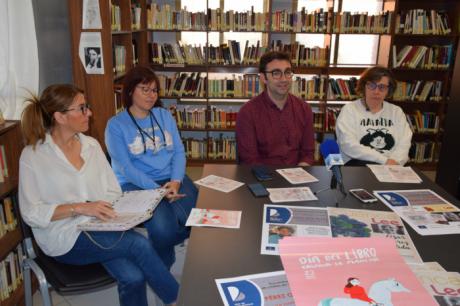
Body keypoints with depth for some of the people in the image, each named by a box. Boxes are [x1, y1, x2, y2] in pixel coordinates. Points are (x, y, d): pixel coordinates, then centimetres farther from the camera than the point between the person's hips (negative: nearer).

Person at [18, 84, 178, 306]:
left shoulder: (91, 145, 6)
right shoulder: (33, 156, -8)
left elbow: (113, 192, 8)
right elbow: (31, 213, -11)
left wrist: (111, 212, -13)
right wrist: (79, 207, -21)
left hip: (101, 229, 4)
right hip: (65, 238, -4)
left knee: (132, 277, -24)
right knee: (139, 244, -24)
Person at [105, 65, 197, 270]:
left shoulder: (164, 116, 14)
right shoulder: (116, 125, -1)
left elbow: (179, 151, 8)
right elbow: (125, 167, -10)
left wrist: (176, 181, -12)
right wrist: (157, 189, -21)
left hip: (172, 179, 4)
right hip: (136, 185, -4)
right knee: (164, 228, -29)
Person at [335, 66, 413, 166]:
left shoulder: (396, 111, 16)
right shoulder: (349, 110, 2)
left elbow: (404, 143, 4)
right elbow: (349, 145, -12)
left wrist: (394, 162, -17)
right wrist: (384, 160, -16)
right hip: (358, 164, -3)